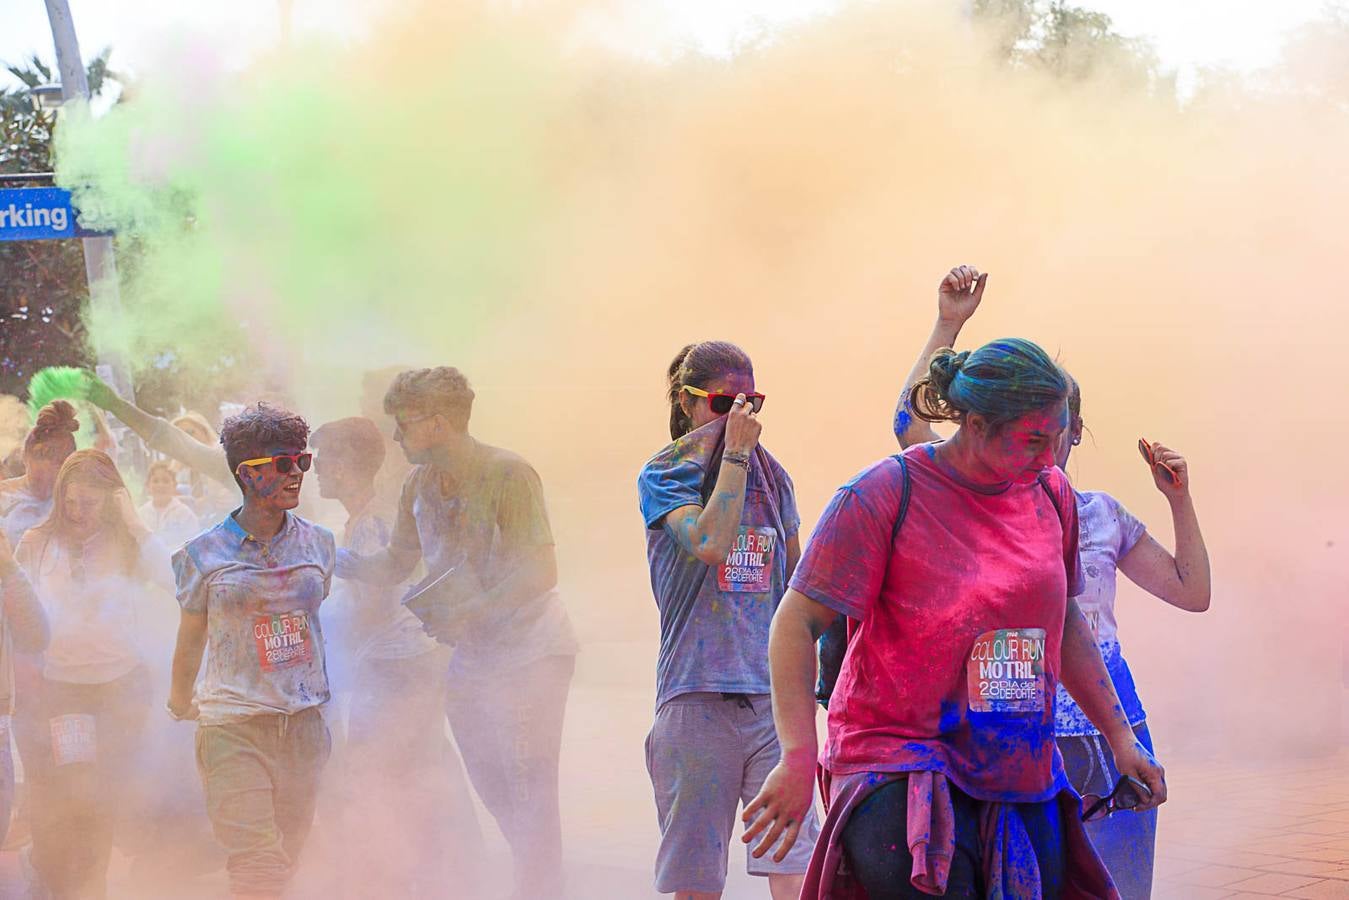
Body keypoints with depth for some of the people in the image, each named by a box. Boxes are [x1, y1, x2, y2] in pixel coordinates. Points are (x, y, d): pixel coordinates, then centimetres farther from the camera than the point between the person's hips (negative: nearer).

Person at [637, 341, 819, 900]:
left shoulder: (772, 478, 15)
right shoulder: (663, 475, 2)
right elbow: (709, 543, -17)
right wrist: (735, 454, -12)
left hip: (773, 697, 3)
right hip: (695, 698, -3)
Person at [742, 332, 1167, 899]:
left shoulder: (1051, 494, 9)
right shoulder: (885, 495, -10)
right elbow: (797, 624, -11)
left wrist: (1121, 738, 21)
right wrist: (798, 757, -20)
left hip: (1022, 780, 6)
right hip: (899, 768, -6)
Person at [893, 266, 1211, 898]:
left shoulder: (1103, 514, 13)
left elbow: (1192, 592, 16)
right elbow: (909, 423, -13)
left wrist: (1179, 498, 6)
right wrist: (947, 325, -17)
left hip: (1107, 724, 3)